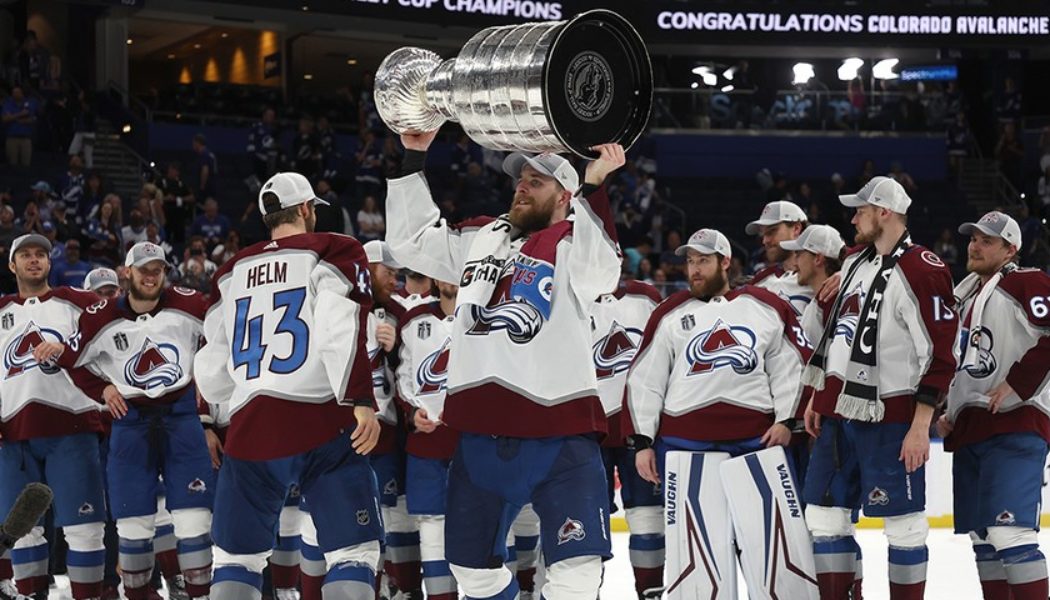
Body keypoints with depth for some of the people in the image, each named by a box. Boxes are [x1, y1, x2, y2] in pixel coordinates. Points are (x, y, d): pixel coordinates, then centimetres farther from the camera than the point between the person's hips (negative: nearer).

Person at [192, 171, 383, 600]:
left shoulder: (233, 272, 18)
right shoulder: (332, 253, 3)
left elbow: (211, 367, 23)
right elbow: (341, 331, -14)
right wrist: (362, 402, -18)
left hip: (250, 428, 4)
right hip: (321, 422, -4)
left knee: (237, 557, 13)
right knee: (354, 551, -2)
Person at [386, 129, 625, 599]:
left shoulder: (573, 245, -2)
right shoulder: (481, 239, 16)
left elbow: (600, 272, -24)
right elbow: (412, 241, 23)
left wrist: (594, 186, -36)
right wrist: (413, 159, 16)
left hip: (559, 433, -6)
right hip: (480, 433, 6)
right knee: (471, 562, 18)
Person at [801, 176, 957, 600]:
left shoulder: (922, 272, -13)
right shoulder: (855, 262, 13)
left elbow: (939, 357, -16)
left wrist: (920, 427, -18)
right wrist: (818, 399, 20)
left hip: (889, 417, -8)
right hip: (839, 411, 8)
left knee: (903, 522, -2)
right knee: (824, 514, 9)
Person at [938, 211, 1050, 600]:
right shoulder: (964, 296, 21)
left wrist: (1017, 384, -19)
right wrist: (950, 412, 21)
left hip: (1015, 424, -9)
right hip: (970, 428, 9)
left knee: (1009, 532, -20)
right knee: (982, 538, 10)